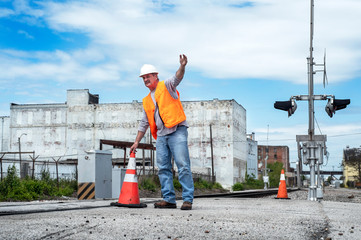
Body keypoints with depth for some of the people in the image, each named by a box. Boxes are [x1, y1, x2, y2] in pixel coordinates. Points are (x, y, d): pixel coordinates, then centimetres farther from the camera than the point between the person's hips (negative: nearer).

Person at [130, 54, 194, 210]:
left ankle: (187, 199, -11)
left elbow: (177, 78, -17)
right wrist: (136, 142, 22)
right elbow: (144, 123, 27)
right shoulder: (146, 101, 23)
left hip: (177, 131, -7)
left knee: (183, 166, -11)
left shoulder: (166, 86, 6)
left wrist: (182, 67, -38)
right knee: (163, 168, 2)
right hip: (161, 135, 7)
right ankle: (169, 199, 5)